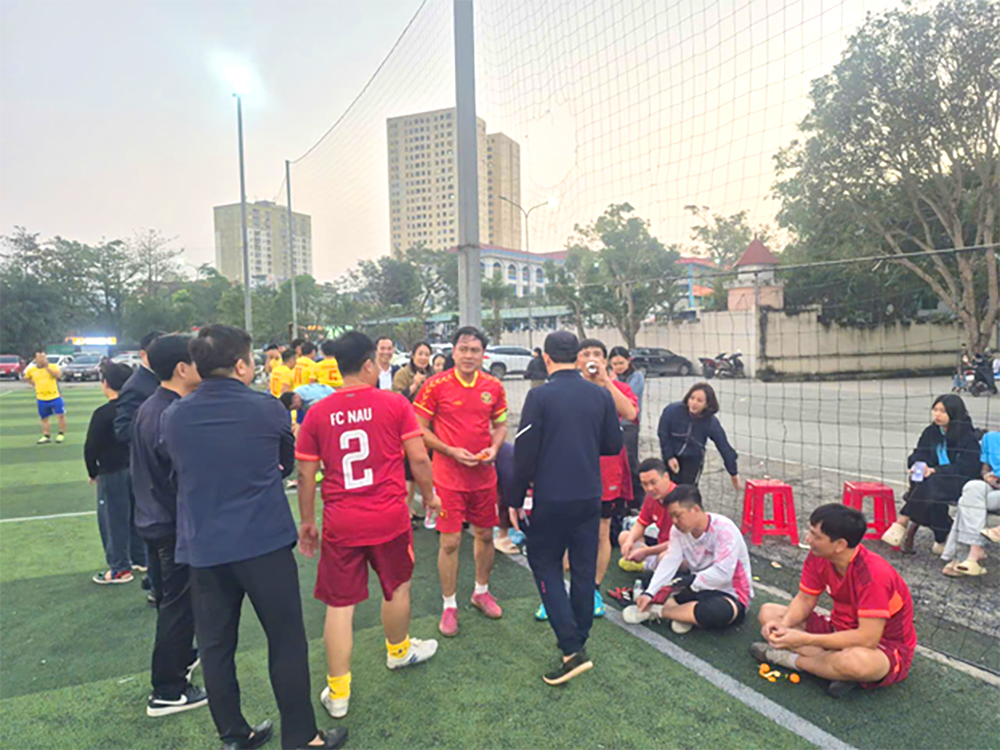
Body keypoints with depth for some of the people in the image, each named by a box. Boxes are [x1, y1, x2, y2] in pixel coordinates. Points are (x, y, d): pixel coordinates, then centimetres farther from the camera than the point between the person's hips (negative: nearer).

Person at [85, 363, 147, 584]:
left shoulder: (102, 414, -17)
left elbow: (91, 447, -13)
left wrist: (93, 472, 1)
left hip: (112, 473, -7)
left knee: (114, 520, 4)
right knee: (136, 515, 18)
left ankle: (120, 568, 12)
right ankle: (139, 558, 29)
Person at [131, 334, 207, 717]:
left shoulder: (147, 409, 5)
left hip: (153, 521, 10)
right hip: (175, 526, -10)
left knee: (169, 597, 24)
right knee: (178, 603, 3)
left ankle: (180, 655, 45)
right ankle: (168, 691, 16)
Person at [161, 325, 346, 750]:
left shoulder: (174, 418, 0)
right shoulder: (267, 410, -8)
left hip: (203, 549, 4)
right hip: (265, 543, -3)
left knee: (215, 646, 16)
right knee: (286, 642, 8)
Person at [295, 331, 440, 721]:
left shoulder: (318, 413, -2)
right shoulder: (395, 404, -8)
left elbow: (305, 475, 2)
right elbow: (418, 458, -7)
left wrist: (307, 521, 14)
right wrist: (429, 495, 10)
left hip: (340, 523, 1)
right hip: (389, 517, -1)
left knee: (339, 605, 11)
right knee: (398, 586, 23)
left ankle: (338, 692, 20)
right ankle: (399, 651, 46)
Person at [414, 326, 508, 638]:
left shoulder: (493, 387, 1)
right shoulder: (436, 386, -10)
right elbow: (420, 429, -6)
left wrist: (493, 448, -7)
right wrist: (451, 451, -17)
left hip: (484, 474, 4)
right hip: (449, 475, -4)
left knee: (485, 535, 15)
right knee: (450, 542, 1)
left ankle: (481, 592, 38)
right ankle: (449, 606, 20)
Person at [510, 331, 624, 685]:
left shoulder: (539, 396, -12)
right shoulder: (601, 395, 0)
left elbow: (525, 453, -12)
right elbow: (614, 445, 7)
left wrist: (515, 500, -2)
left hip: (551, 499, -4)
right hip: (590, 497, 5)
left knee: (545, 565, 9)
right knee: (584, 568, 15)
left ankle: (572, 648, 1)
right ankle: (578, 640, 28)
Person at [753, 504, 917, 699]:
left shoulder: (873, 574, -32)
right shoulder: (818, 557, -11)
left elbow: (867, 638, -34)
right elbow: (805, 600, -3)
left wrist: (805, 639, -34)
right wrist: (783, 625, -24)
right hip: (841, 630, 7)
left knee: (855, 661, -43)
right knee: (768, 612, -3)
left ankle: (790, 659, -14)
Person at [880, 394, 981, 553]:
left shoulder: (967, 436, -6)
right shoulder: (930, 432, 11)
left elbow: (967, 467, -14)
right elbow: (918, 455, 9)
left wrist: (936, 471, -24)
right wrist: (918, 466, -16)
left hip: (959, 483, -4)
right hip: (933, 479, 5)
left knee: (929, 484, -33)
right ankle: (941, 540, -26)